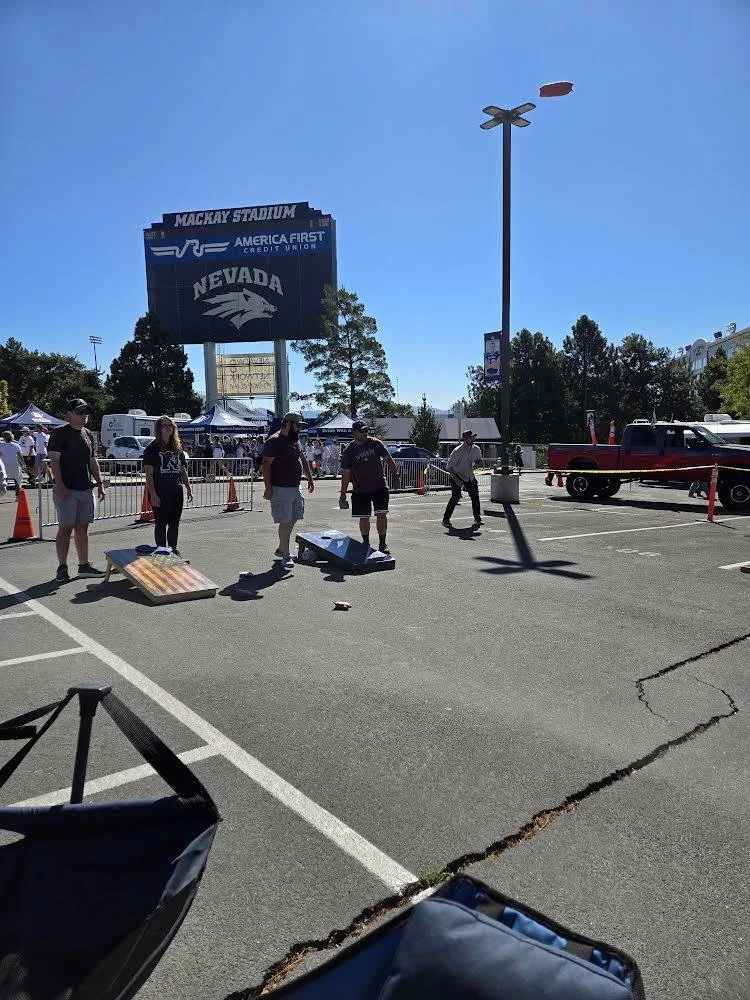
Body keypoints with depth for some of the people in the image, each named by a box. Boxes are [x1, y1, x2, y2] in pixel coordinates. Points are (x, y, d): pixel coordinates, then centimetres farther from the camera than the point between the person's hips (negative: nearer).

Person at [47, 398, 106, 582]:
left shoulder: (88, 435, 16)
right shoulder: (60, 432, -4)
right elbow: (54, 460, -10)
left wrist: (100, 483, 12)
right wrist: (60, 485, -18)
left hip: (86, 489, 6)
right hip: (66, 489, -6)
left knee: (82, 528, 10)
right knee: (66, 528, -4)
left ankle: (84, 565, 16)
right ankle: (62, 567, 4)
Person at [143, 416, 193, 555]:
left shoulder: (178, 448, 12)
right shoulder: (152, 448, -4)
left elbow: (183, 471, 16)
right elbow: (149, 474, -9)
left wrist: (189, 489, 11)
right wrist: (153, 494, -16)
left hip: (176, 492, 5)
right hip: (160, 493, -5)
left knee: (174, 523, 11)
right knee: (161, 523, 2)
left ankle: (173, 549, 24)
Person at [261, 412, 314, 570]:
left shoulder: (295, 440, 15)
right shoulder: (274, 441, -12)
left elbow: (303, 460, 25)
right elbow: (266, 465, -16)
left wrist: (310, 478, 19)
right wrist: (268, 487, -21)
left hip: (295, 488, 9)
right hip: (281, 489, -9)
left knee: (292, 520, 13)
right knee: (285, 522, -7)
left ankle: (280, 551, 25)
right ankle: (285, 555, 1)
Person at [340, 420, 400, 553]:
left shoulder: (376, 443, 2)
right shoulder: (348, 451, -1)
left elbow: (388, 459, 6)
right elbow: (346, 473, 0)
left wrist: (396, 475, -3)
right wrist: (343, 494, 0)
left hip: (380, 487, 1)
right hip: (360, 490, 0)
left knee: (381, 514, -5)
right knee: (364, 518, 5)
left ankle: (382, 544, 7)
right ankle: (366, 544, 22)